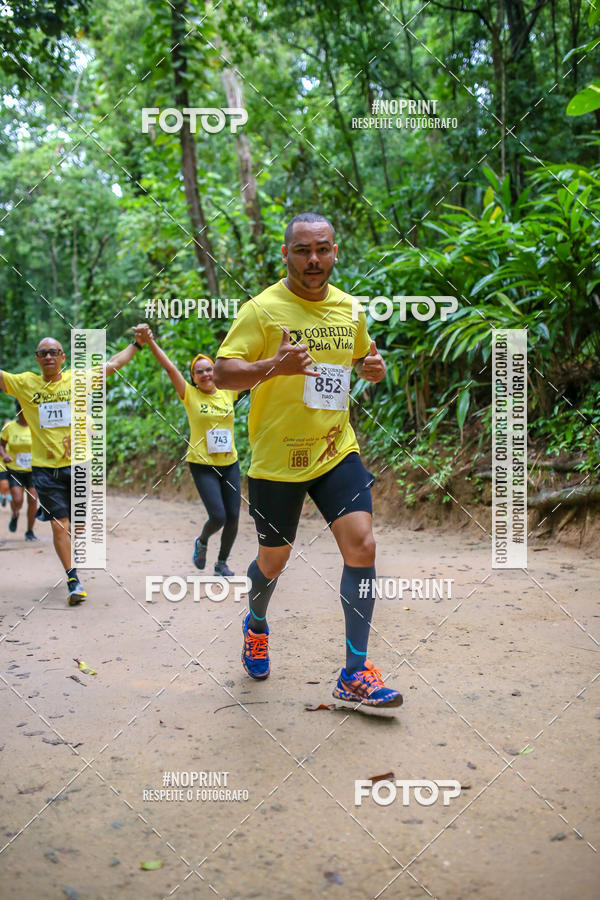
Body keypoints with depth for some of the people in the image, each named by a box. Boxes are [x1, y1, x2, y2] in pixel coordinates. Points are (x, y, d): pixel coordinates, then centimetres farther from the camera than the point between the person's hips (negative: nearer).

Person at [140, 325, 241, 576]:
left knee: (232, 517, 3)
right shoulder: (190, 395, -2)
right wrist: (150, 341, -19)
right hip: (202, 465, -4)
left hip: (230, 464, 4)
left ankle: (222, 563, 27)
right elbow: (169, 368, -12)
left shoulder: (228, 393, 6)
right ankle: (201, 542, 22)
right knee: (218, 517, -13)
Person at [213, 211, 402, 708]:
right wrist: (274, 366, -35)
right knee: (274, 559, 11)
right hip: (276, 460, -3)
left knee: (362, 546, -11)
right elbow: (222, 373, -17)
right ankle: (256, 625, 46)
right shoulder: (262, 309, -10)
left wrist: (374, 367, -1)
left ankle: (356, 673, 0)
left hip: (337, 450, 4)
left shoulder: (349, 308, 6)